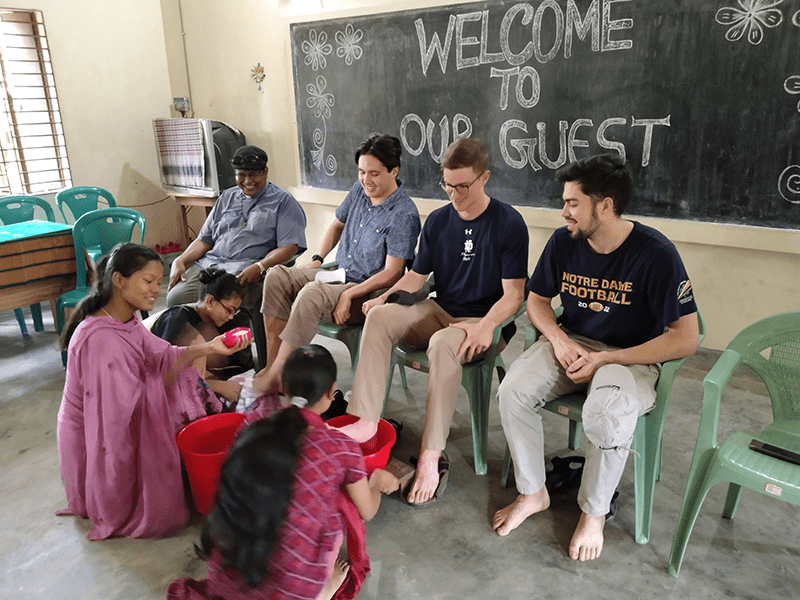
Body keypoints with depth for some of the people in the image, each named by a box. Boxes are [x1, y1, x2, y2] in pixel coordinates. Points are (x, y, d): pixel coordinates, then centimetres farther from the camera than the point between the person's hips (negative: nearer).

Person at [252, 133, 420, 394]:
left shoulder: (404, 214, -18)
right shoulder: (359, 190, 6)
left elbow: (392, 273, -21)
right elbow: (337, 225, 24)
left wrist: (348, 295, -25)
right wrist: (317, 259, 12)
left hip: (369, 292, -9)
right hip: (337, 274, 9)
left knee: (311, 294, -34)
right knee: (276, 276, -7)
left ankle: (274, 378, -24)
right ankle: (271, 364, -11)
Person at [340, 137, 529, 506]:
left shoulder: (509, 223, -8)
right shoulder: (438, 220, 7)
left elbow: (513, 294, -12)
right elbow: (417, 275, 13)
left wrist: (484, 327, -29)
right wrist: (386, 296, -6)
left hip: (484, 320, -5)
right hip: (440, 311, 5)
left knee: (443, 343, -37)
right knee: (380, 316, -20)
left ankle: (430, 456, -31)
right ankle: (365, 421, -25)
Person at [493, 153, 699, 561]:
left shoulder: (655, 253, -17)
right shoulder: (563, 242, -4)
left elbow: (685, 339, -16)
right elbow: (537, 300, 11)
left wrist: (604, 359, -19)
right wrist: (560, 340, -11)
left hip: (631, 357, -4)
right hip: (571, 345, 4)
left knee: (607, 416, -35)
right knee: (513, 391, -22)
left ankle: (593, 513, -4)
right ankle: (532, 494, 2)